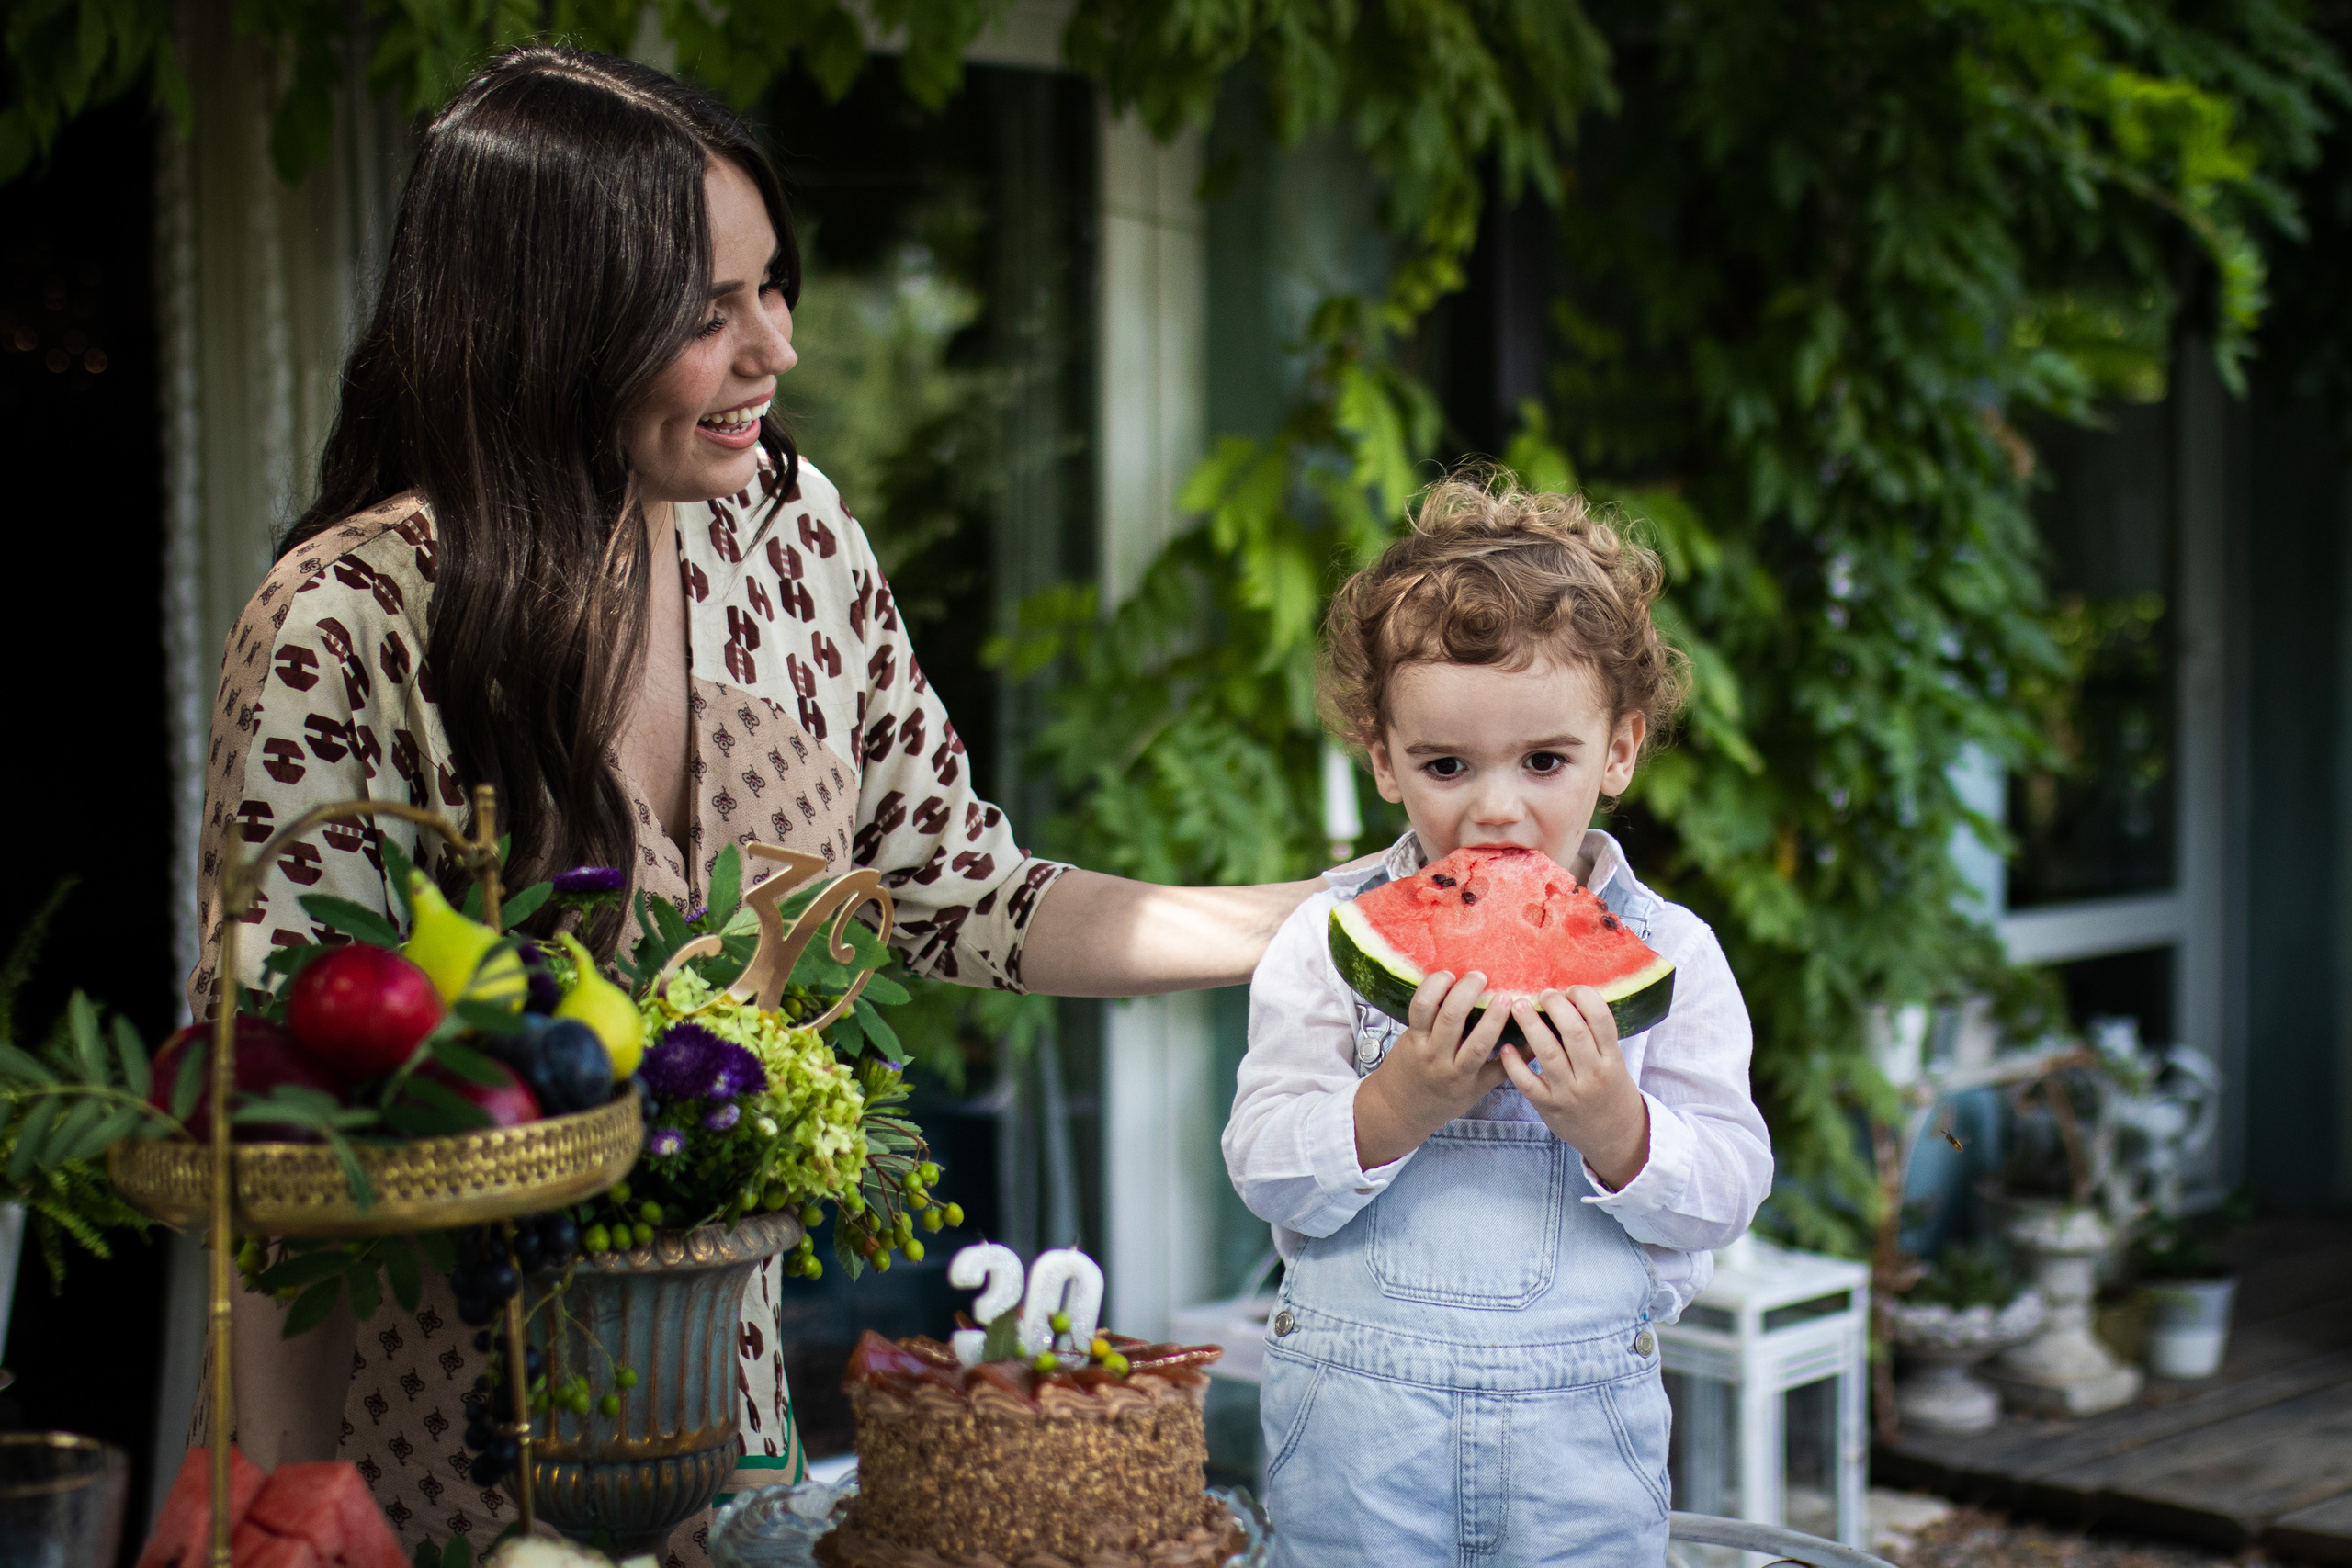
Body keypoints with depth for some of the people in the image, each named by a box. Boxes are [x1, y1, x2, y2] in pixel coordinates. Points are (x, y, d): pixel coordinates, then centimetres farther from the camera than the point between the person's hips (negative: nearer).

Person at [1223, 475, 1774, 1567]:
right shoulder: (1331, 939, -2)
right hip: (1358, 1409, 0)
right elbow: (1267, 1170, -8)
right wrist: (1396, 1104, -24)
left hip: (1579, 1428, 1)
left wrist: (1615, 1126, -22)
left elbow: (1728, 1190, -4)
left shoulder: (1667, 954, -1)